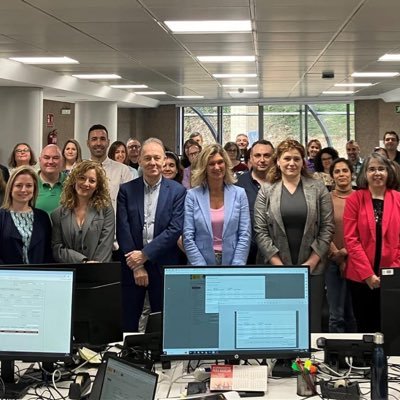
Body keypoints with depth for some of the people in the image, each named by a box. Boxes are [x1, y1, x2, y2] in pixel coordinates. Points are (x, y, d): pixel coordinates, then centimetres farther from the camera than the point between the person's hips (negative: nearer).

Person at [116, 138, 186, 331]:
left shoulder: (177, 191, 0)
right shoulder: (127, 190, 4)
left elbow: (175, 229, -9)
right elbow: (122, 229, -1)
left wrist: (145, 254, -14)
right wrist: (136, 265, -8)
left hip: (164, 267, -1)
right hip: (132, 265, 1)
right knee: (127, 325, 6)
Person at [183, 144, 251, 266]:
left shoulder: (239, 193, -1)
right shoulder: (192, 195, -5)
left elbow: (245, 235, -3)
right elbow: (188, 237, -8)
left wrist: (236, 267, -11)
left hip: (232, 261, 1)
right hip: (201, 262, -1)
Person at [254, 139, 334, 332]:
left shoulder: (318, 189, 5)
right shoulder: (266, 192, 5)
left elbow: (327, 227, 1)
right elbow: (260, 231, 0)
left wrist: (311, 262, -6)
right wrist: (279, 265, -8)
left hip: (312, 268, 0)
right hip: (276, 269, 0)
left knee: (312, 323, 3)